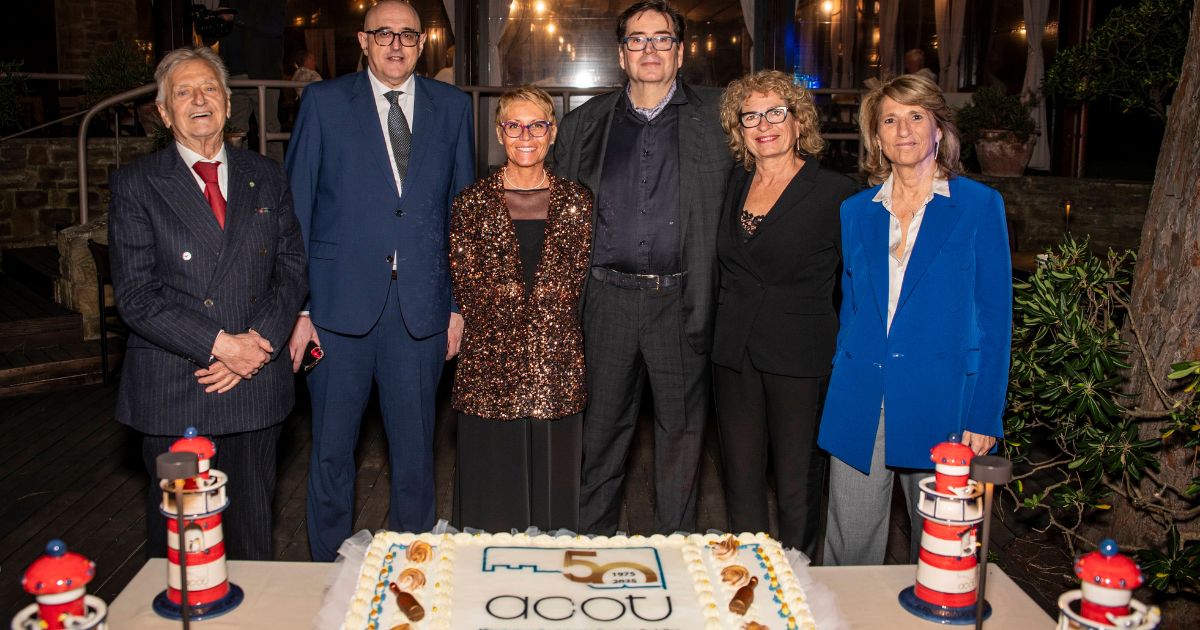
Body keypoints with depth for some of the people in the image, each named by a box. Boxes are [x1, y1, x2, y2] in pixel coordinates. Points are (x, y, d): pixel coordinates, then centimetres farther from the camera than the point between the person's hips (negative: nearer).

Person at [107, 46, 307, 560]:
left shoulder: (267, 178, 9)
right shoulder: (135, 185, 0)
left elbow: (292, 269, 5)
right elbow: (135, 296, -7)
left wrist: (258, 344, -10)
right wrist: (220, 345, -16)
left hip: (256, 385, 3)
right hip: (172, 396, -2)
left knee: (253, 530, 14)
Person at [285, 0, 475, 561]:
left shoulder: (451, 107, 8)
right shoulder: (324, 102, 3)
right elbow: (295, 211, 1)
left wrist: (460, 303, 4)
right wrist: (298, 306, -6)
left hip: (422, 305, 1)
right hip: (341, 303, -1)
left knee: (414, 446, 11)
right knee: (331, 448, 9)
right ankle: (330, 568, 28)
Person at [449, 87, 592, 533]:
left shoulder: (576, 202, 6)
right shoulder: (473, 202, 3)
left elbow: (579, 281, 4)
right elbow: (465, 284, -1)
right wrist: (545, 296, -5)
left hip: (557, 366, 1)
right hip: (490, 366, -1)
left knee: (553, 480, 9)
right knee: (492, 489, 6)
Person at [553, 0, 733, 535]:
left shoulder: (716, 116, 4)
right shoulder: (586, 123, 9)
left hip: (681, 300, -1)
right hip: (608, 298, 1)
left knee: (680, 426, 8)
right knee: (602, 425, 10)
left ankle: (676, 545, 25)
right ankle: (592, 538, 27)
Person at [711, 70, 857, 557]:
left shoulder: (834, 192, -7)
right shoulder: (736, 186, 9)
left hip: (800, 358, -5)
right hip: (734, 354, 5)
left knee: (798, 484, 6)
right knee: (740, 478, 12)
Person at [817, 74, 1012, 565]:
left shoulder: (979, 205, 1)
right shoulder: (856, 211, 10)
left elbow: (995, 316, -1)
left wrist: (985, 416, -6)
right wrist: (841, 392, 9)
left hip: (940, 405, -2)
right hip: (860, 406, 3)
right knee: (848, 547, 8)